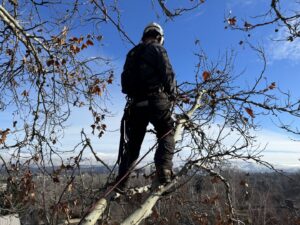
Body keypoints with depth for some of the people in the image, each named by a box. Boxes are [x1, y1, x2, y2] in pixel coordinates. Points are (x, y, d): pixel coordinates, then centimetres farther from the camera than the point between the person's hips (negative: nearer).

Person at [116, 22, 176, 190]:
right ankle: (164, 171, -14)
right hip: (156, 100, -5)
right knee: (167, 134, 5)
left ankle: (121, 182, 7)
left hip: (135, 103, 6)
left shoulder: (132, 53, 22)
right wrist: (172, 94, 4)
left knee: (132, 143, 9)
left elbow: (125, 80, 18)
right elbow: (167, 73, -7)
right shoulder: (157, 49, 4)